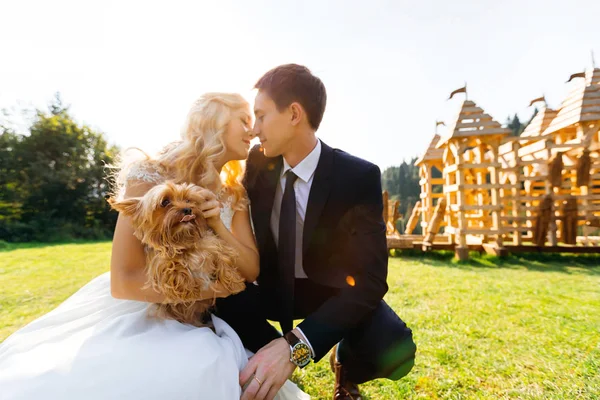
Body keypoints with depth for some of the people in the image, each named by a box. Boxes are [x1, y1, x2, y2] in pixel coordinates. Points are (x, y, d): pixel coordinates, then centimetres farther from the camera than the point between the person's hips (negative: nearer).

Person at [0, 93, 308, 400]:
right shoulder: (151, 177, -16)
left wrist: (218, 226, -18)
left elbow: (252, 270, -3)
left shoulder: (234, 196, 1)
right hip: (133, 315, -4)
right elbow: (124, 281, -19)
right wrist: (208, 289, -15)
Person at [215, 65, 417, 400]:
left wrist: (295, 344, -42)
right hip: (276, 286, 3)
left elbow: (370, 278, -31)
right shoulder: (258, 164, -11)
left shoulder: (359, 177, -25)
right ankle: (271, 368, 5)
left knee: (393, 349, -30)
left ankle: (345, 368, 9)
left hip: (334, 290, -2)